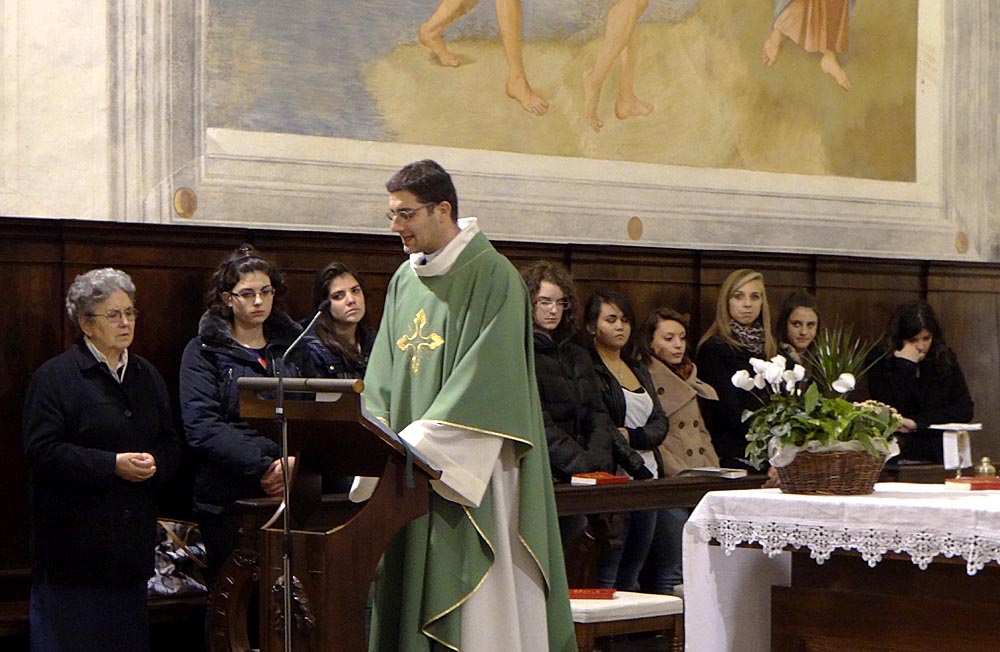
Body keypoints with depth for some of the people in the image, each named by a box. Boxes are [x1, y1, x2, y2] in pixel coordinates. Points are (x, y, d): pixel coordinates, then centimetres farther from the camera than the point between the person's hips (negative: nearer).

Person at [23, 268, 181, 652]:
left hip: (132, 540, 6)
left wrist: (154, 463, -7)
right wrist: (112, 465, -20)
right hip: (74, 540, -6)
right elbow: (42, 451, -14)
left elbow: (171, 445, 17)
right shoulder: (54, 377, -5)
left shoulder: (147, 376, 15)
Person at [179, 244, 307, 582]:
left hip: (291, 491, 3)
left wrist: (295, 461, -12)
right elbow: (202, 427, -9)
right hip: (228, 500, -3)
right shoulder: (204, 351, 4)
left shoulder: (292, 345, 16)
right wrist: (261, 468, -18)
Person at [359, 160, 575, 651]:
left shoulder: (491, 276, -7)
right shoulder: (404, 281, 14)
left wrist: (415, 446, -19)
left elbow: (485, 381, -15)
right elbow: (382, 379, 14)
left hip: (471, 472, -7)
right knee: (409, 605, 6)